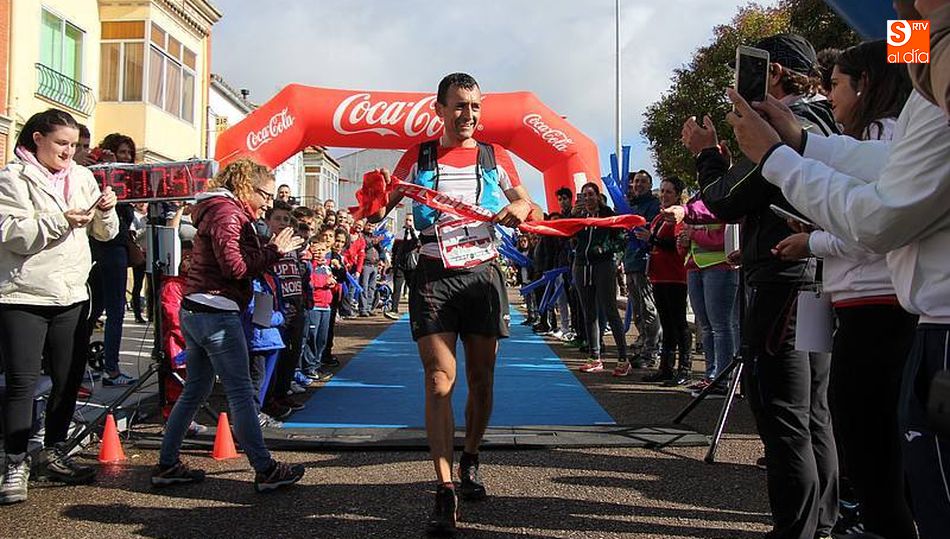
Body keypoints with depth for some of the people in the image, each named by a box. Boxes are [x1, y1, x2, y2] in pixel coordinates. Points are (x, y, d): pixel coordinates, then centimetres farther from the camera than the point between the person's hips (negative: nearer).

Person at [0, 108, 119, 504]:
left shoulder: (82, 177, 11)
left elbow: (105, 233, 12)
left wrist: (105, 211, -8)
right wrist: (62, 221, -23)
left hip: (72, 295, 5)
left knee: (69, 379, 10)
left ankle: (53, 454, 25)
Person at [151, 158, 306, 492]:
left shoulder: (222, 211, 20)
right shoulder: (227, 212, -11)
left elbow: (240, 264, 16)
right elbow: (235, 266, -19)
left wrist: (271, 251, 5)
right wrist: (273, 251, -11)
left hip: (195, 311, 10)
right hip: (216, 313, -10)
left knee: (195, 391, 15)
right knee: (241, 394, -5)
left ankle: (167, 466, 20)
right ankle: (265, 471, 1)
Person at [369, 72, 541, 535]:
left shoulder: (495, 157, 9)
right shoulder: (418, 158, 6)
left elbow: (530, 210, 15)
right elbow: (378, 211, 7)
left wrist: (520, 210, -10)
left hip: (483, 275, 2)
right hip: (434, 276, -1)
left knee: (481, 379, 8)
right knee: (439, 381, -10)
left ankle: (470, 461, 31)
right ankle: (445, 490, -9)